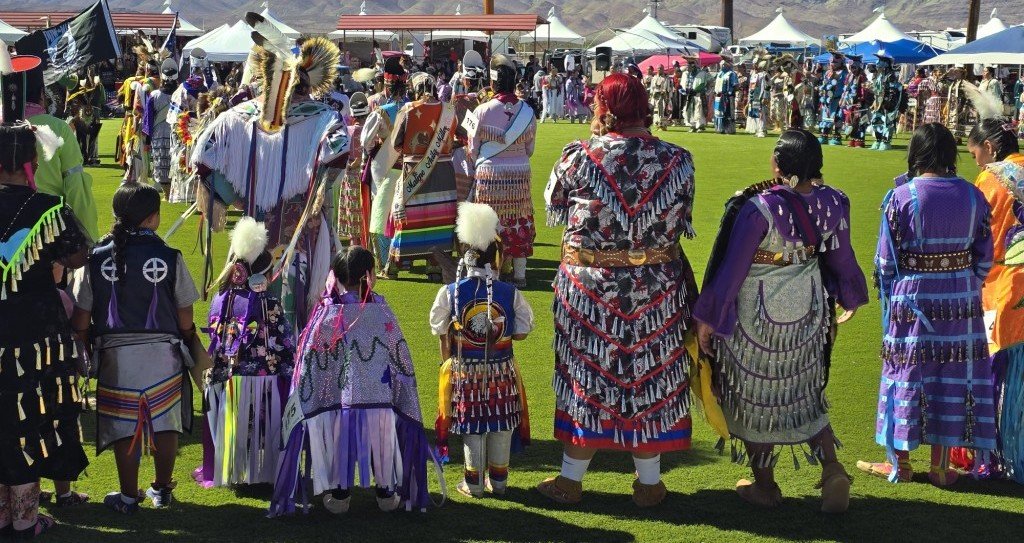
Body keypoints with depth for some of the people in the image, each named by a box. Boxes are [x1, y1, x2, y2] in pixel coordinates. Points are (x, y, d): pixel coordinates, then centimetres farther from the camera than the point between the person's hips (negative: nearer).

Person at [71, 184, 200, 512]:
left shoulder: (95, 259, -5)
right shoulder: (169, 258, -8)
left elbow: (81, 318, -1)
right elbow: (185, 318, -2)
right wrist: (187, 346, 15)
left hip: (115, 354, 0)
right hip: (163, 353, 0)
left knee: (124, 426, 10)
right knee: (164, 422, 15)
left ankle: (128, 497, 17)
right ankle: (162, 490, 26)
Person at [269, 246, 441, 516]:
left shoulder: (326, 315, -11)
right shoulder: (382, 313, -7)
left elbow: (309, 363, -7)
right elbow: (401, 362, -1)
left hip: (336, 402, -1)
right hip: (379, 400, 1)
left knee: (338, 441, 15)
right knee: (382, 440, 18)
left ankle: (338, 494, 23)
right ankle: (387, 491, 28)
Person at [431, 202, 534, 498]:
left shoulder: (450, 293, -10)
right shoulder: (511, 294, -11)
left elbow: (440, 330, -1)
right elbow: (522, 332, -5)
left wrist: (448, 360, 13)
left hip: (465, 370, 0)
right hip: (502, 371, 0)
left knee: (472, 427, 9)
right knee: (501, 425, 13)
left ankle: (473, 482, 16)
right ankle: (498, 479, 23)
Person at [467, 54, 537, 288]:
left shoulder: (482, 111, -12)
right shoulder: (527, 111, -2)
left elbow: (473, 149, -2)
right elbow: (530, 148, 8)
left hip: (489, 175, -3)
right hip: (520, 175, 3)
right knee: (519, 224, 11)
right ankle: (519, 274, 16)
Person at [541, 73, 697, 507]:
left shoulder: (580, 159, -14)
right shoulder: (676, 161, -8)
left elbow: (554, 207, 3)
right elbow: (682, 220, 3)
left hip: (589, 287, -1)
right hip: (658, 288, 1)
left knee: (587, 377, 12)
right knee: (650, 376, 14)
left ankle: (571, 479, 22)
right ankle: (649, 482, 24)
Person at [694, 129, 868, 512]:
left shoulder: (759, 208, -26)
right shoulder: (832, 204, -10)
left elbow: (731, 270, -19)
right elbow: (841, 259, 4)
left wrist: (706, 319, -8)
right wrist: (851, 297, 24)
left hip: (756, 315, -5)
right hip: (808, 310, 5)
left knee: (754, 397, 13)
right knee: (804, 395, 21)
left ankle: (764, 485, 24)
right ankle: (832, 469, 6)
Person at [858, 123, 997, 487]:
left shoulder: (902, 197, -12)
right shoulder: (972, 196, -2)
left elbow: (885, 260, -9)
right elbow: (984, 258, 3)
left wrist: (888, 297, 8)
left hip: (911, 297, -2)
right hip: (960, 300, 2)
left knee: (907, 373, 8)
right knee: (952, 375, 10)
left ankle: (899, 462, 17)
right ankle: (940, 466, 16)